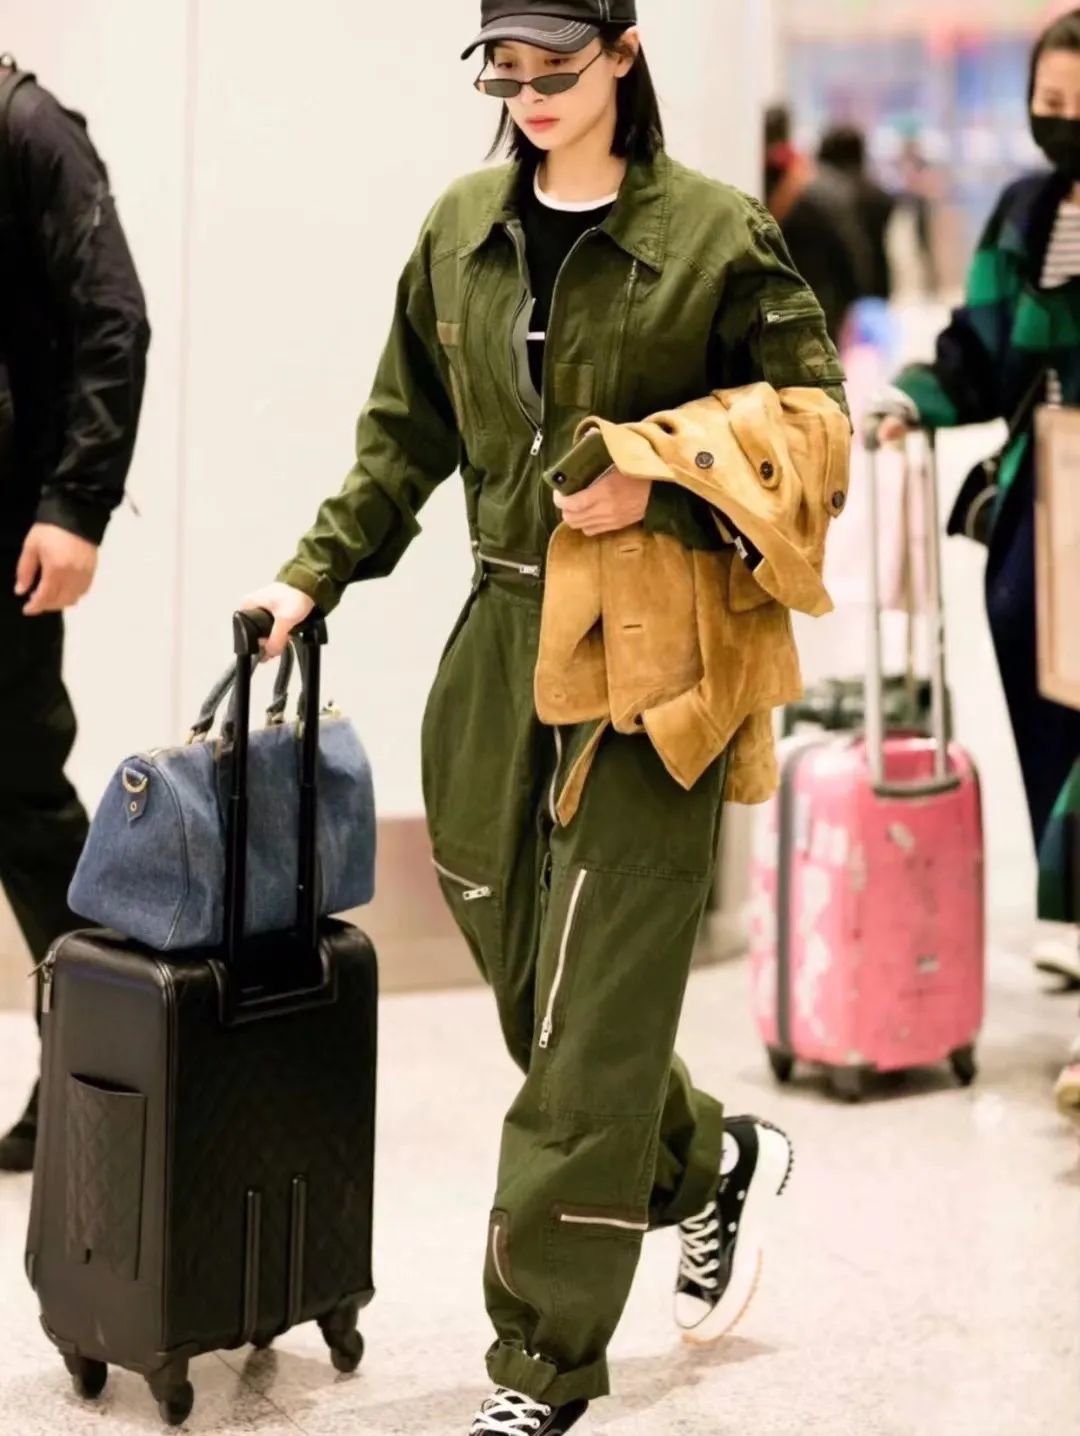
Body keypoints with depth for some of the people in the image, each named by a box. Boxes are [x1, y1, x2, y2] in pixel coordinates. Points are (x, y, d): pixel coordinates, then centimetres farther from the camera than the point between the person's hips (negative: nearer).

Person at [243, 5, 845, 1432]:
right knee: (529, 981, 11)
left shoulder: (716, 232, -6)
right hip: (503, 634, 6)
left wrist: (660, 483, -16)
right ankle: (714, 1164, 39)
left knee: (592, 1012, -3)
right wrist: (317, 572, 10)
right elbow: (406, 433, 16)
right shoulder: (459, 228, 9)